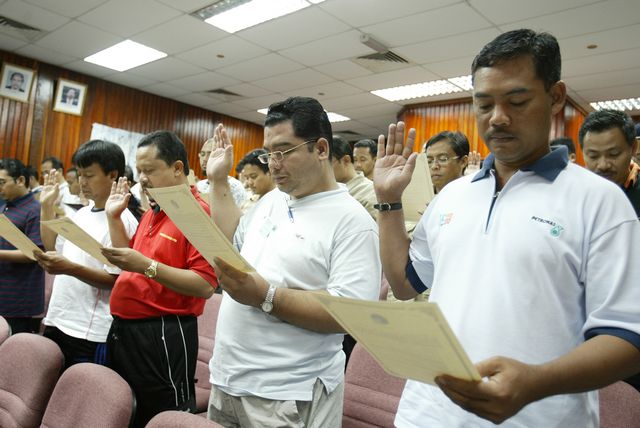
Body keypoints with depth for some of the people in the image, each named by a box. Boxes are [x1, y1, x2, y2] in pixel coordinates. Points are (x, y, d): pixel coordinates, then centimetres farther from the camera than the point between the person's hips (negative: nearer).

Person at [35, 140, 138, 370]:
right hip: (57, 322, 8)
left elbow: (116, 281, -18)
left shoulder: (121, 219, -15)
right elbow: (54, 249, 21)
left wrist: (70, 268, -29)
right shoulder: (81, 213, 9)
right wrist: (47, 206, 15)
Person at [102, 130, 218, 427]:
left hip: (163, 336, -9)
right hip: (122, 330, 10)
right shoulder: (151, 212, 12)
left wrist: (147, 266, -29)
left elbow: (206, 286, -23)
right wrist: (113, 216, 11)